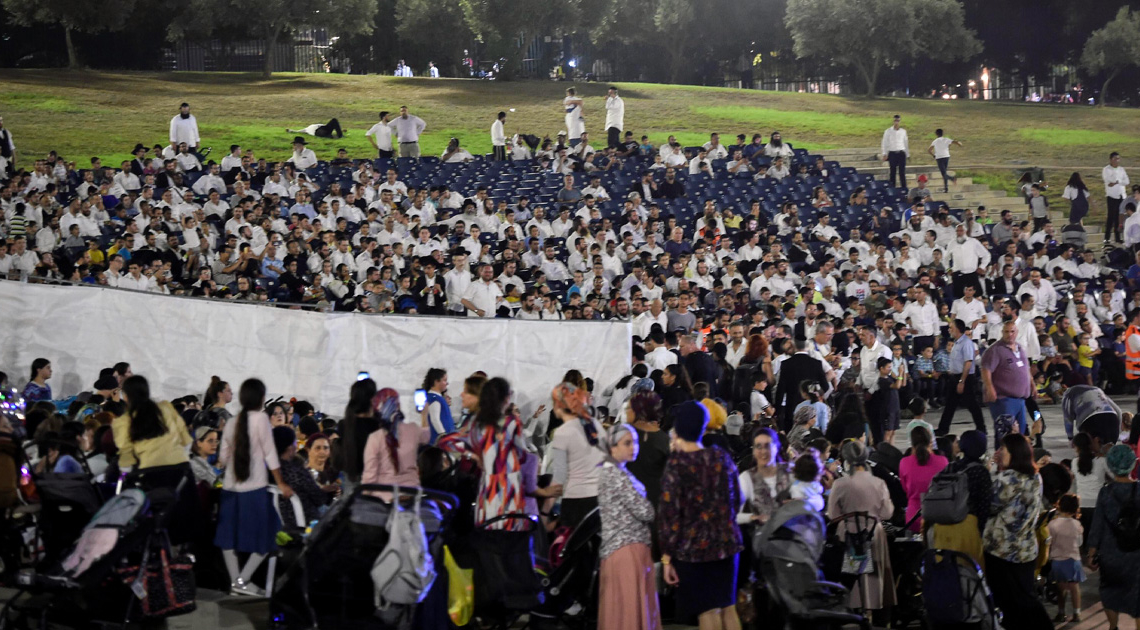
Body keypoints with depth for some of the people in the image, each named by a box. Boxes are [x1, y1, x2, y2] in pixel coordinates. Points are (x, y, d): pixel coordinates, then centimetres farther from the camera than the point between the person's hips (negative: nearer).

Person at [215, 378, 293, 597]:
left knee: (230, 537, 11)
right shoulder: (261, 418, -7)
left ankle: (235, 581, 9)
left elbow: (223, 458, 12)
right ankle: (242, 580, -8)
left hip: (230, 487, 6)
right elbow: (270, 453, -9)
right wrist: (281, 483, -4)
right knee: (263, 540, 2)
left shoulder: (232, 422, 8)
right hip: (254, 488, -5)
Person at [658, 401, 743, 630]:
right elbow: (736, 501, 12)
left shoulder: (676, 464, -12)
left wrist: (667, 557, -9)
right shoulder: (722, 458, 3)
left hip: (693, 547, -5)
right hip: (727, 542, 5)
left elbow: (669, 513, -14)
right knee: (728, 608, 15)